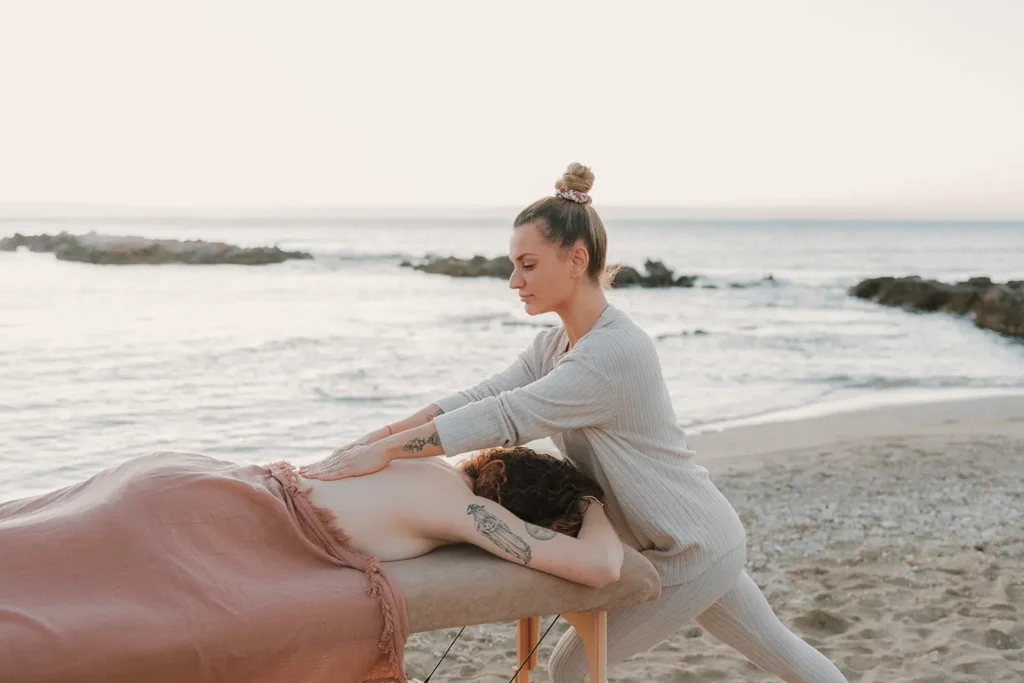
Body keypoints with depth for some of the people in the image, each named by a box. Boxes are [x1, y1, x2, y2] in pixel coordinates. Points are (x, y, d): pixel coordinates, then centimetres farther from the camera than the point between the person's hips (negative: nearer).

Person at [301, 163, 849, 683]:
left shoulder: (617, 352, -27)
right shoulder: (555, 346, 2)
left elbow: (511, 415, -35)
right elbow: (483, 395, -8)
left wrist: (386, 451, -37)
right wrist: (382, 435, -20)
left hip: (691, 556, -9)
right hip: (701, 542, 9)